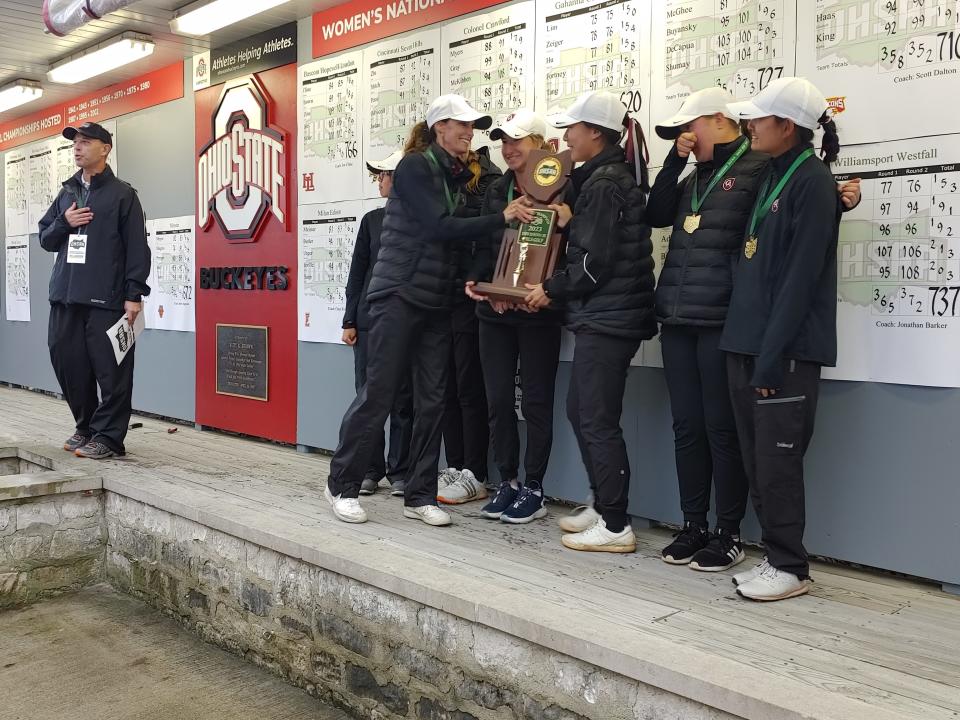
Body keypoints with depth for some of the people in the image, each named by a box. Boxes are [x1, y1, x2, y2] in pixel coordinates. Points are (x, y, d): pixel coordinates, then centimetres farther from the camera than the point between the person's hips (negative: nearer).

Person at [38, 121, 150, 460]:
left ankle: (107, 436, 2)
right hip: (65, 296, 6)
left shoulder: (122, 194, 1)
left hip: (106, 299, -6)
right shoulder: (66, 193, 18)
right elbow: (45, 239, 22)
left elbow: (137, 248, -5)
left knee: (111, 370, -6)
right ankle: (85, 427, 22)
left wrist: (134, 295, -12)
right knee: (67, 362, 8)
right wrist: (64, 222, 0)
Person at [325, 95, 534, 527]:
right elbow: (439, 227, -18)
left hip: (437, 302, 7)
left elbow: (459, 234, 13)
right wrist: (502, 218, -19)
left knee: (432, 400, 5)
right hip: (399, 294, -7)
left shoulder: (457, 177, 14)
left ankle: (420, 495, 12)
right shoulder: (414, 167, -8)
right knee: (379, 393, -5)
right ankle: (342, 485, 9)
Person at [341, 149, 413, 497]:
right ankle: (370, 470, 13)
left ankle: (400, 472, 13)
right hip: (370, 320, 3)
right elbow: (358, 271, 10)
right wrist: (350, 321, 5)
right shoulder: (373, 219, 10)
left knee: (403, 399, 3)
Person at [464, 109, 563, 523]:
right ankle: (507, 482, 20)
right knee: (498, 399, 7)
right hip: (495, 310, 5)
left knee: (535, 401, 2)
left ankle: (534, 490, 13)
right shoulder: (496, 191, 13)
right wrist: (480, 283, -6)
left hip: (538, 311, -5)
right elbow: (484, 246, 12)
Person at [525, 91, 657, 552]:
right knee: (579, 411, 16)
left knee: (598, 421, -5)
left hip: (606, 319, -10)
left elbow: (595, 262, -18)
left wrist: (551, 289, -8)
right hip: (602, 317, 10)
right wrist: (570, 222, 10)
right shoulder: (607, 178, 16)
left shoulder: (603, 184, -13)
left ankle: (616, 528, 3)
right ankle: (602, 507, 26)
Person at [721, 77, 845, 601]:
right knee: (758, 461, 11)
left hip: (785, 351, -8)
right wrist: (751, 347, 12)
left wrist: (772, 355, -18)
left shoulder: (811, 181, -10)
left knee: (777, 463, -2)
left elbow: (801, 276, -16)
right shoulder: (771, 176, 16)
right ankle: (776, 558, 23)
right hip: (749, 343, 8)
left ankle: (790, 567, 12)